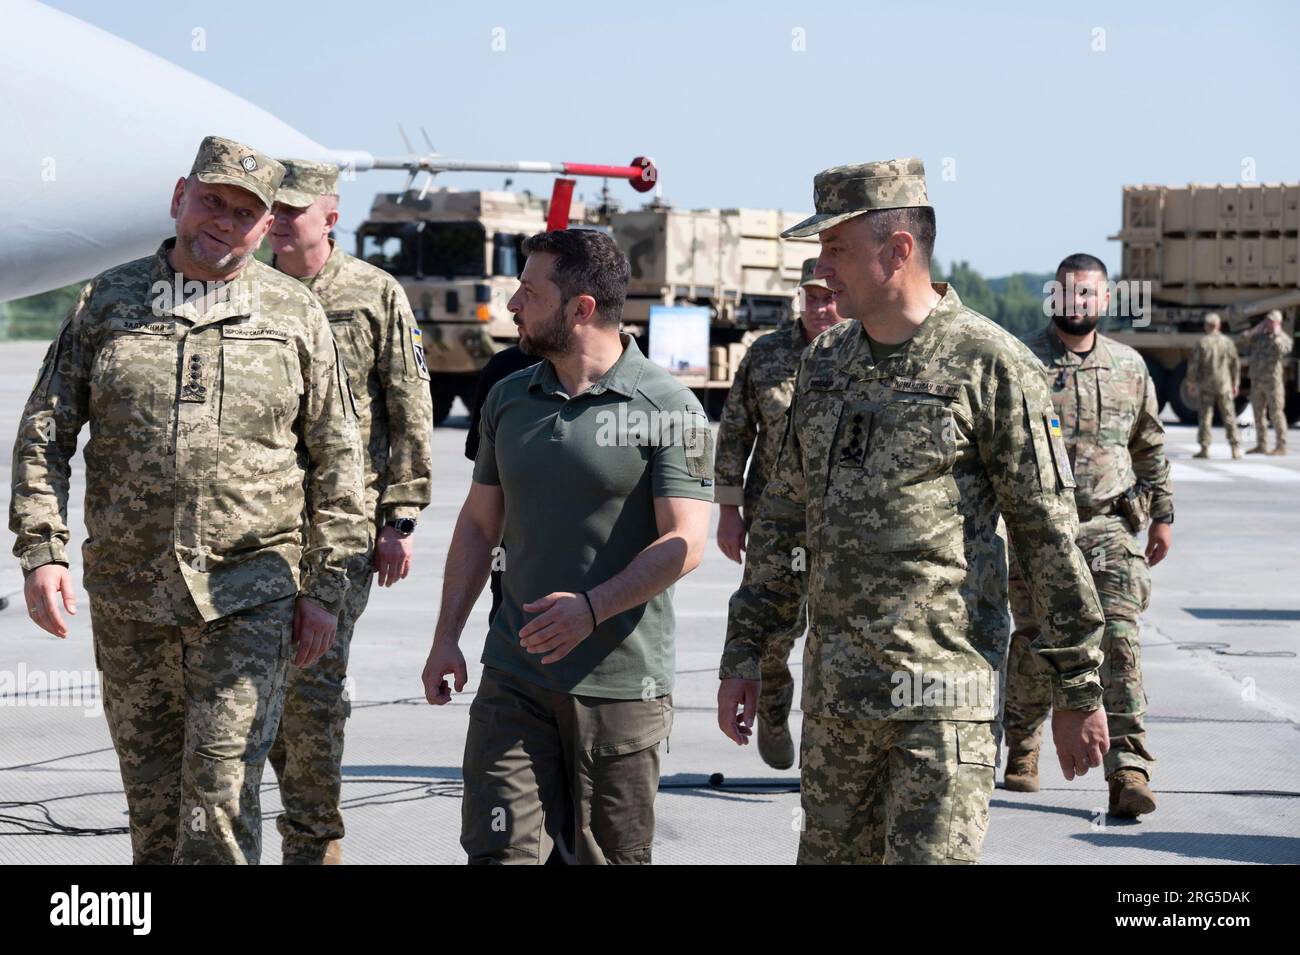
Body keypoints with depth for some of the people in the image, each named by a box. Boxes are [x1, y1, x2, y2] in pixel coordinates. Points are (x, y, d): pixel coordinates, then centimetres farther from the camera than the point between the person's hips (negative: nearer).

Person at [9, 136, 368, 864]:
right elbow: (44, 432, 6)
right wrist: (41, 551, -5)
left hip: (250, 592, -2)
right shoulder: (108, 302, 6)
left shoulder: (295, 313, 4)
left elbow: (336, 458, 5)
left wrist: (325, 587, 1)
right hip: (128, 596, 2)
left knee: (222, 785, -9)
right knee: (150, 787, 10)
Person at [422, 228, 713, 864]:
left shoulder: (668, 409, -7)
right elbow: (478, 524, 17)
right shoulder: (509, 399, 10)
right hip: (515, 679, 4)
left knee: (609, 855, 6)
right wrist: (446, 637, 11)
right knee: (498, 848, -5)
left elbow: (685, 543, -13)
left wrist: (592, 607, -25)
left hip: (622, 683, -4)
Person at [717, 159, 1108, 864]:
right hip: (835, 690, 7)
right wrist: (743, 652, 15)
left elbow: (1050, 536, -6)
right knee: (831, 852, 12)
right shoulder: (824, 362, 12)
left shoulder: (990, 366, -8)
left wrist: (1080, 691, -6)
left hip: (943, 696, -6)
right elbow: (784, 516, 18)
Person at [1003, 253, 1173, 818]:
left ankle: (1128, 771, -14)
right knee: (1036, 644, 5)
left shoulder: (1129, 367, 11)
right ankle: (1021, 748, 29)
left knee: (1119, 641, -11)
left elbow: (1150, 447, 20)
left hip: (1109, 526, 2)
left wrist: (1162, 514, 17)